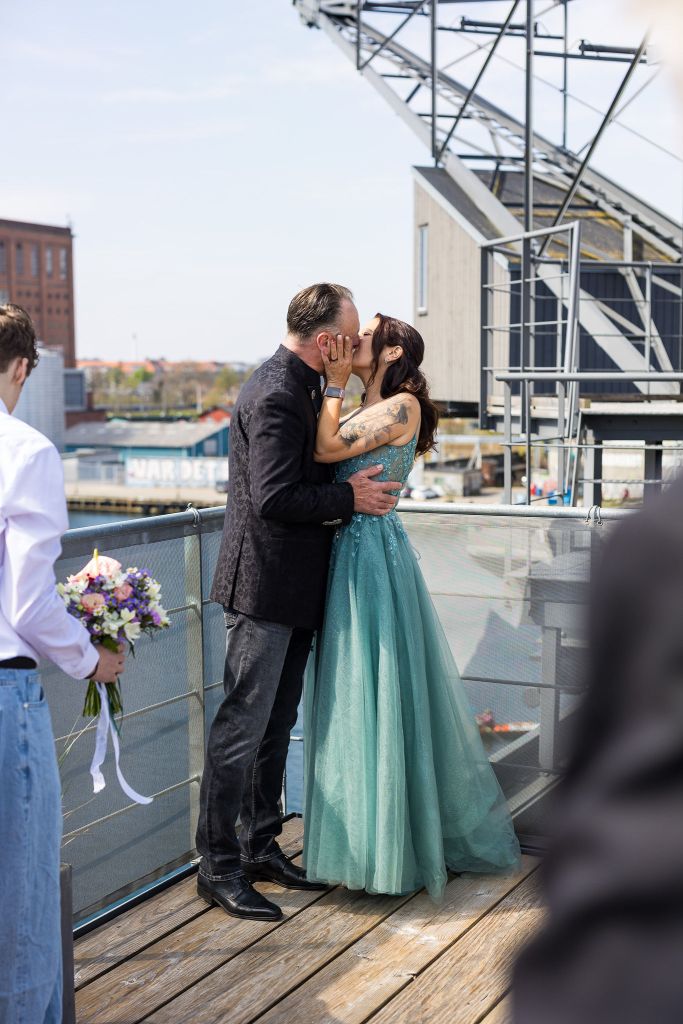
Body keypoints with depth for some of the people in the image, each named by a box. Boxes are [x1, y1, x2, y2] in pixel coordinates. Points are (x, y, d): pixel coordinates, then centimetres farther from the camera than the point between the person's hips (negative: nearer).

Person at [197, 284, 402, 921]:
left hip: (295, 589, 10)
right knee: (243, 726, -2)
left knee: (277, 724, 16)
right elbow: (275, 498, -24)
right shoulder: (274, 397, -19)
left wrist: (353, 487, 6)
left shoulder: (302, 387, 12)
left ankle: (260, 846, 28)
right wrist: (350, 497, -14)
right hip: (265, 587, -10)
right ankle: (218, 865, 8)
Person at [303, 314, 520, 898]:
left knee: (374, 693, -2)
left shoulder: (403, 406, -10)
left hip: (373, 555, -9)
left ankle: (385, 847, 11)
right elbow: (325, 453, 4)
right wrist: (335, 382, 1)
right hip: (350, 552, 9)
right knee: (355, 693, 14)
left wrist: (335, 383, -10)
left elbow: (325, 449, -17)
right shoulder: (366, 413, 16)